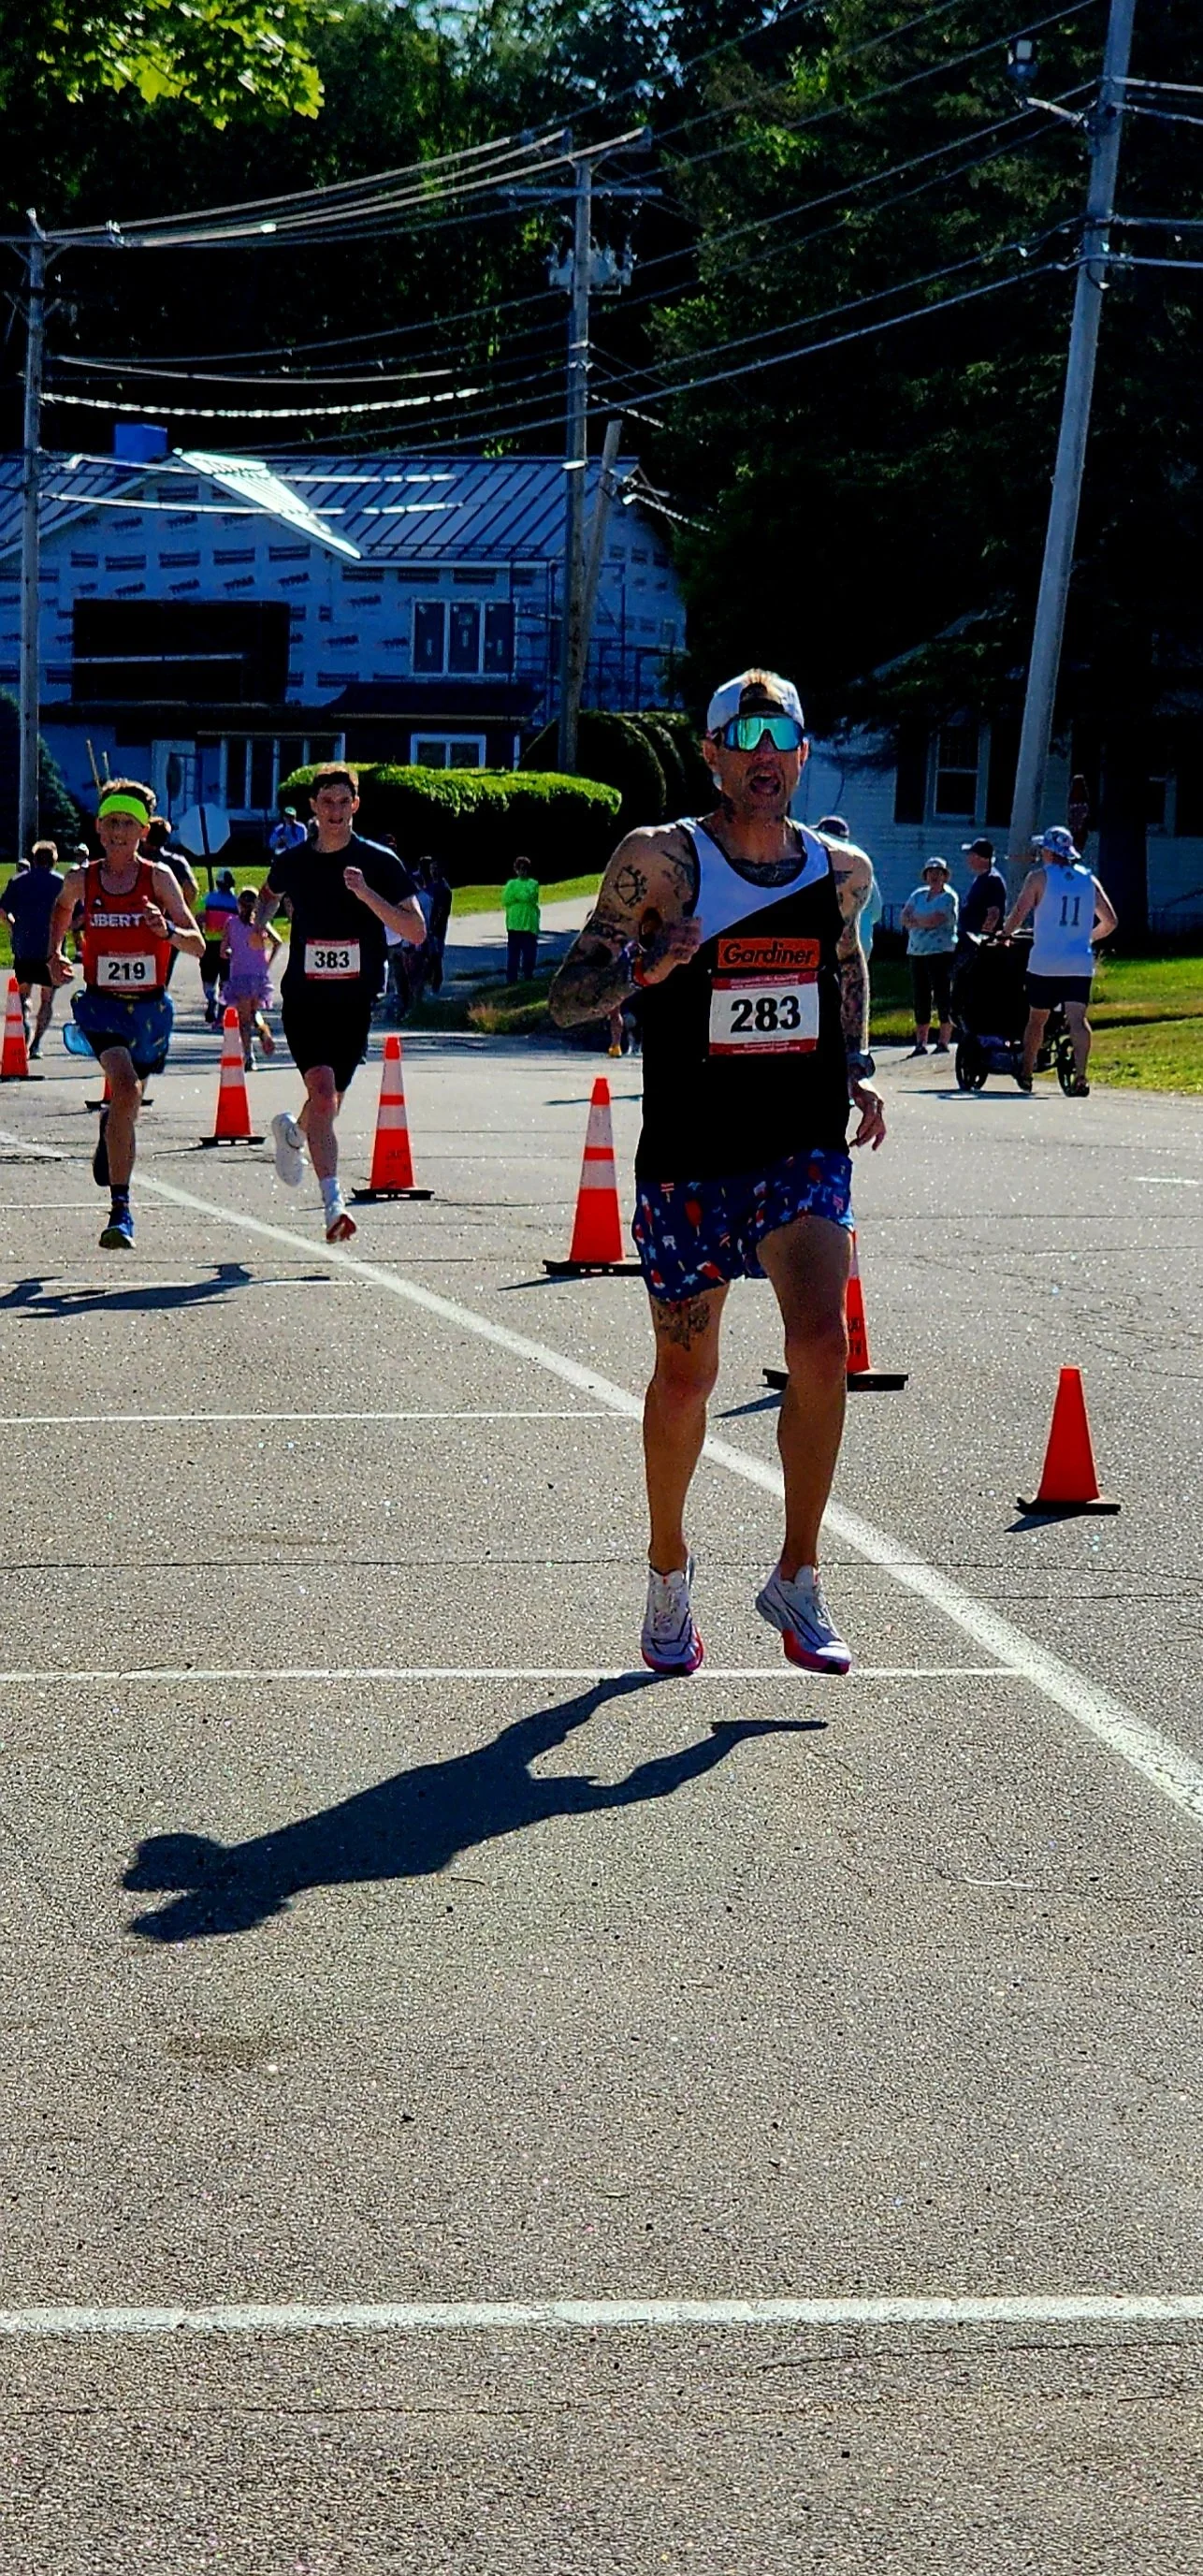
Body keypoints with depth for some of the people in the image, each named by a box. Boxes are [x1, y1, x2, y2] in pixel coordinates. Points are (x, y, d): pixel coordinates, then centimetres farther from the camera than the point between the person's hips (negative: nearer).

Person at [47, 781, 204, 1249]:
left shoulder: (158, 877, -8)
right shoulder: (81, 879, -3)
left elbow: (198, 946, -10)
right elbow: (62, 908, 23)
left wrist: (167, 930, -28)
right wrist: (55, 954, 12)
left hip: (150, 1008, 2)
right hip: (102, 1004, -2)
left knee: (130, 1098, 19)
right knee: (125, 1089, -24)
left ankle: (111, 1130, 58)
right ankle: (120, 1210, -21)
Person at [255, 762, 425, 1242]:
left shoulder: (380, 863, -2)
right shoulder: (292, 862, 4)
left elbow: (416, 933, -9)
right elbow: (269, 894, 29)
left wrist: (367, 895, -20)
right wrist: (260, 921, 8)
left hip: (355, 1001, 1)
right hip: (303, 999, -1)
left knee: (329, 1104, 14)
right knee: (322, 1093, -20)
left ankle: (292, 1133, 50)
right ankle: (333, 1204, -23)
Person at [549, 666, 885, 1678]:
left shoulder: (843, 871, 6)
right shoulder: (659, 860, -5)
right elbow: (568, 997, -6)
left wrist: (857, 1069, 10)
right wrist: (644, 967, -26)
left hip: (804, 1151, 2)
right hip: (689, 1157, -1)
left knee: (822, 1342, -19)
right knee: (685, 1372, 9)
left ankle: (798, 1584, -7)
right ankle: (669, 1573, 33)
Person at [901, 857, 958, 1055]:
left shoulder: (949, 898, -1)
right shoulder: (918, 895, 17)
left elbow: (934, 920, -15)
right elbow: (904, 918, 6)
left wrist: (915, 920, -1)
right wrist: (925, 922, -10)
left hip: (941, 952, -6)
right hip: (917, 953, 6)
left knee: (943, 998, -6)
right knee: (920, 1000, 5)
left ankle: (943, 1042, -5)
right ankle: (920, 1043, 8)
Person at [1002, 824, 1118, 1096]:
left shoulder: (1039, 877, -2)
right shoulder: (1089, 879, 9)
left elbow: (1017, 915, -6)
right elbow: (1111, 922, 11)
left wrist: (1005, 934, 13)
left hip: (1045, 964, -2)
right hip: (1080, 964, 2)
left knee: (1037, 1019, 13)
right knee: (1077, 1019, -6)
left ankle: (1025, 1073, 25)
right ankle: (1080, 1076, -21)